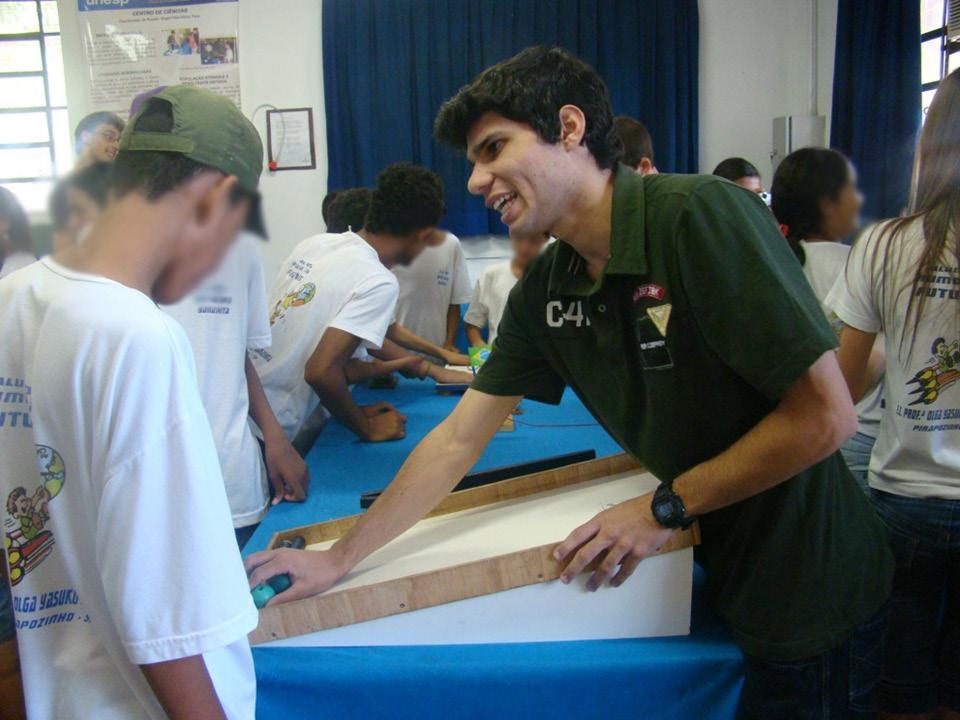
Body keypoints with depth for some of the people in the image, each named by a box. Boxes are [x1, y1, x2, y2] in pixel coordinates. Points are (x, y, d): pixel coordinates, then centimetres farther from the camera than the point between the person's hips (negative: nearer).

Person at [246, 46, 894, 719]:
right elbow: (456, 441, 1)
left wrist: (665, 508, -16)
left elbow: (826, 416, -24)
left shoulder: (700, 215, -24)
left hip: (808, 593, -5)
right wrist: (338, 558, 2)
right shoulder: (543, 290, -3)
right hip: (724, 574, 6)